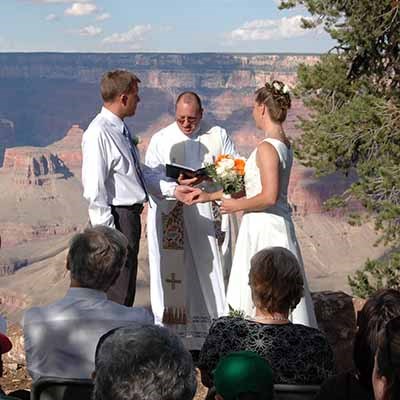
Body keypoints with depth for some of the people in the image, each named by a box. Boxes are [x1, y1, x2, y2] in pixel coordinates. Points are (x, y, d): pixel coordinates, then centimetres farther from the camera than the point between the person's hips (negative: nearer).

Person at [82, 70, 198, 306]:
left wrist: (173, 190, 12)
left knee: (127, 285, 18)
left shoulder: (121, 129, 12)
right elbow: (94, 190, -19)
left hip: (131, 214, 10)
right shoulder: (99, 134, -17)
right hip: (117, 216, -10)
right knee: (118, 291, -5)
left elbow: (138, 174, 20)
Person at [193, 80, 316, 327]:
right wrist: (210, 196, 19)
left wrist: (238, 205, -8)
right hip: (278, 224, 9)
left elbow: (269, 196, -24)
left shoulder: (267, 148, -17)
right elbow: (253, 186, 17)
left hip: (264, 227, -9)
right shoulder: (284, 145, 12)